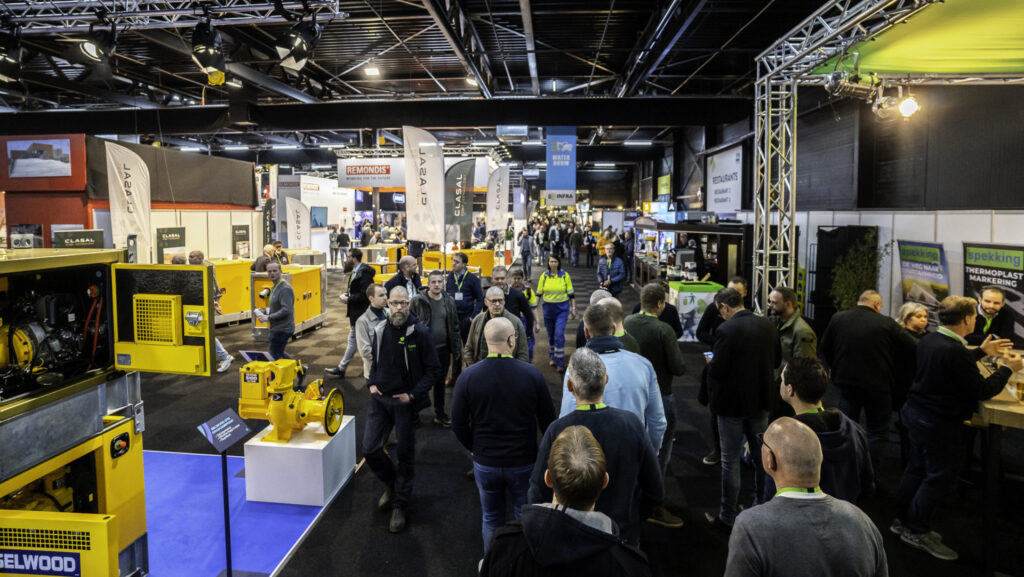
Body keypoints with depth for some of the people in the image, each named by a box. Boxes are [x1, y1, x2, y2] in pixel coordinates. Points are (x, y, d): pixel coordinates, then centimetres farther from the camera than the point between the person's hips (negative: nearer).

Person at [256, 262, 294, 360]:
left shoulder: (285, 288, -20)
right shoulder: (275, 287, 13)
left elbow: (286, 310, -28)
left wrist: (269, 318, -22)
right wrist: (265, 311, 7)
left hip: (282, 329, -10)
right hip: (277, 328, 10)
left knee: (274, 356, -2)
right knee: (279, 353, 22)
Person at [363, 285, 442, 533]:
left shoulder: (419, 332, -12)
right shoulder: (380, 330, 3)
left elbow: (433, 370, -8)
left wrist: (413, 394, -14)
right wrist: (371, 383, 4)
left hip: (405, 402, -4)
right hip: (380, 399, 4)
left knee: (405, 454, 6)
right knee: (370, 449, 2)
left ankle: (399, 506, 23)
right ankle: (391, 484, 32)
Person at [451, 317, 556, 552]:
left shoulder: (468, 376, -14)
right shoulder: (532, 373, -16)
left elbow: (458, 425, -7)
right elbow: (548, 420, -7)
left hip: (485, 463, 1)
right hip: (524, 462, -1)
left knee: (492, 520, 20)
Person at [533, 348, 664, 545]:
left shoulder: (556, 432, -22)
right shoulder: (632, 424, -17)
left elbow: (538, 495, -13)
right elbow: (656, 492, -7)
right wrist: (631, 517, 11)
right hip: (624, 535, 2)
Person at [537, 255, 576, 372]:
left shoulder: (565, 275, -3)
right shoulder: (544, 276, 1)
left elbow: (571, 294, 3)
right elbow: (538, 293, 6)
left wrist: (573, 308, 2)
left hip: (562, 309, -2)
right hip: (548, 308, 2)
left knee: (559, 334, -11)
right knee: (551, 335, 12)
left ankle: (560, 363, -5)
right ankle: (552, 357, 32)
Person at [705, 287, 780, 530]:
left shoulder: (726, 330, -22)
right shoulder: (767, 325, -1)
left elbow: (717, 370, -22)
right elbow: (776, 360, 8)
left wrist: (711, 362, -1)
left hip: (732, 402, -6)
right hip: (761, 400, 6)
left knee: (730, 460, 5)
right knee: (761, 455, 20)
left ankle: (726, 516, 15)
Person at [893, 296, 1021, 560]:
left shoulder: (929, 340, 2)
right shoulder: (954, 350, -27)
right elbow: (981, 391, -19)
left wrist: (982, 352, 25)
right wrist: (1007, 368, -5)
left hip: (917, 414, 9)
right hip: (941, 423, -9)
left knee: (917, 468, 20)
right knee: (940, 477, 5)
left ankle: (903, 520, 32)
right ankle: (917, 531, 16)